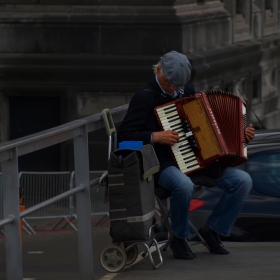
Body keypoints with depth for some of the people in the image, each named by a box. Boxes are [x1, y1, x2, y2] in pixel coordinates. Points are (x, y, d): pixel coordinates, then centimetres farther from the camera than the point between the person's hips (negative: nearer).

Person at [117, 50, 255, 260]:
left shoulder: (188, 92, 14)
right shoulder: (145, 97, -6)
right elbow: (124, 136, -11)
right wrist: (155, 137, -24)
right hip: (166, 164, -6)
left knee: (243, 180, -13)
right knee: (184, 185, -40)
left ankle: (213, 230, 4)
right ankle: (179, 239, -13)